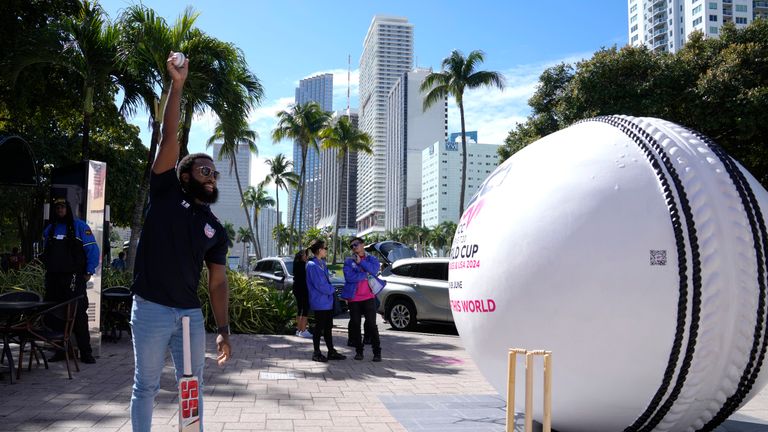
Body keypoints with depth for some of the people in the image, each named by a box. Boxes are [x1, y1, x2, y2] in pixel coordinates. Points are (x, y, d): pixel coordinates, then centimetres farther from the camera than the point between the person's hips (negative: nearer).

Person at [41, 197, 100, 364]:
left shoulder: (79, 226, 0)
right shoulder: (49, 229, 16)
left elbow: (92, 249, -5)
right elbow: (45, 253, 26)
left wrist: (89, 271, -10)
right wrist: (47, 271, 15)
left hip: (73, 277, -5)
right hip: (53, 278, 6)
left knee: (78, 314, -8)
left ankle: (85, 352, -4)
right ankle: (60, 350, 16)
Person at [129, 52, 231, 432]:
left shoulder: (215, 229, 9)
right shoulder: (165, 194, 1)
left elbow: (218, 282, 8)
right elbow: (169, 138, -8)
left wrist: (224, 330, -1)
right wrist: (177, 85, -14)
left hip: (191, 314, 4)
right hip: (151, 310, -4)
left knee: (192, 388, 10)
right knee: (146, 386, 6)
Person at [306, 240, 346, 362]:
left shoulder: (322, 264, 14)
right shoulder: (313, 265, -17)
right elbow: (320, 285, -21)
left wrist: (331, 289, 5)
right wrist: (332, 290, -8)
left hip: (327, 301, 9)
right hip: (320, 303, -9)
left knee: (328, 327, 14)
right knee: (319, 328, -1)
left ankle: (331, 351, 21)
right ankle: (317, 353, 9)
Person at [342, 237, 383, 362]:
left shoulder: (372, 259, 8)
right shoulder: (348, 261, 4)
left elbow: (374, 271, -13)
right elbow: (349, 277, -12)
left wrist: (360, 261, -10)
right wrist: (366, 275, -10)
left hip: (368, 297, -1)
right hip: (354, 298, 1)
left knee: (371, 324, -4)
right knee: (355, 324, 6)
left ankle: (377, 352, 2)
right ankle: (359, 350, 18)